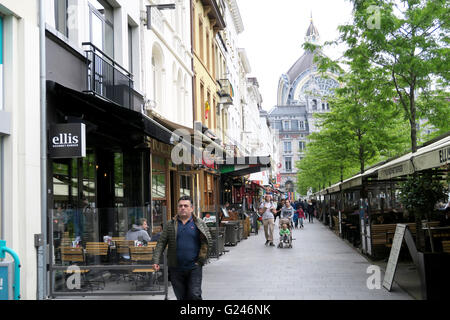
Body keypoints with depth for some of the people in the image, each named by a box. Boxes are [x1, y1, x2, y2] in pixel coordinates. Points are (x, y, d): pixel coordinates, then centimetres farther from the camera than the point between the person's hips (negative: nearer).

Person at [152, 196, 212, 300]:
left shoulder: (200, 224, 3)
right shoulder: (170, 225, 6)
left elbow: (209, 242, 4)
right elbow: (161, 243, 3)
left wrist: (201, 260, -3)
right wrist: (156, 261, -8)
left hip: (194, 268, -2)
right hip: (176, 268, 2)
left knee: (195, 295, -8)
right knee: (181, 297, 9)